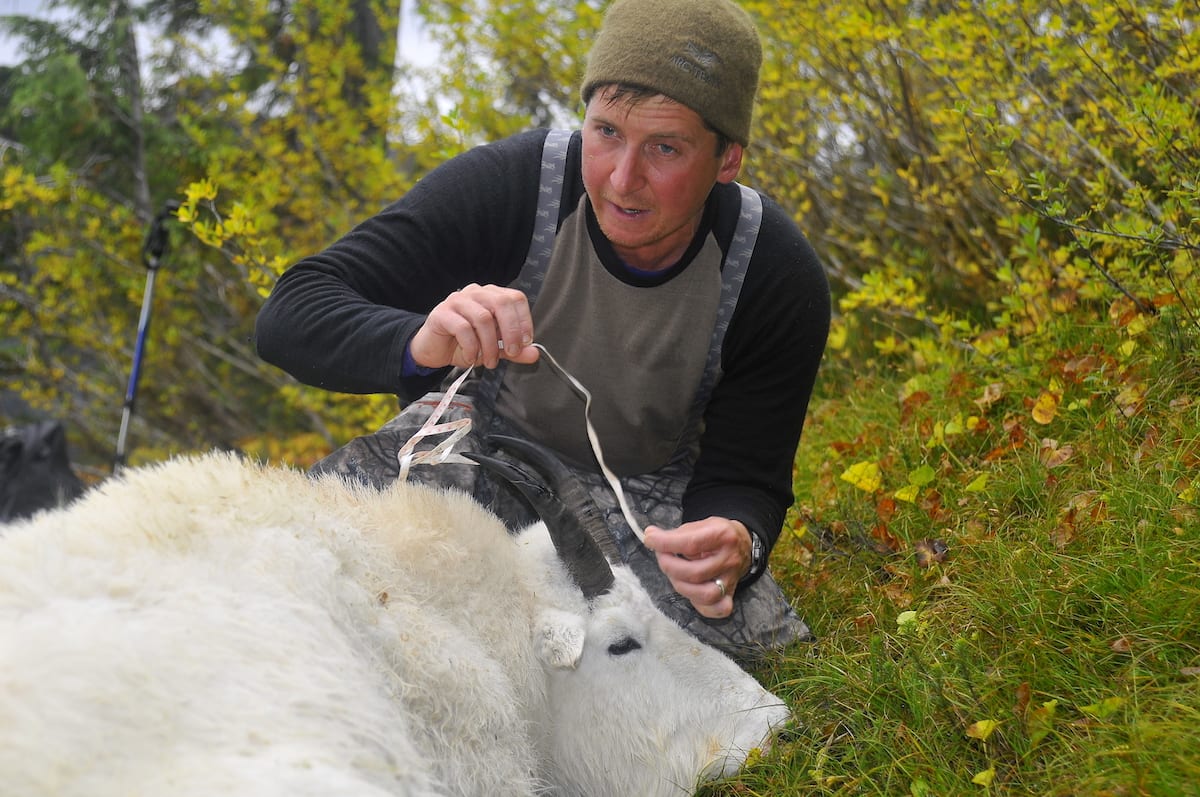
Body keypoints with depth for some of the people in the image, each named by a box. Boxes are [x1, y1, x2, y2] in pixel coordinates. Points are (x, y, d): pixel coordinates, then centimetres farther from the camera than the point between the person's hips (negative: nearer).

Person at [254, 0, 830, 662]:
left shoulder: (781, 280, -21)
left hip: (646, 485, 1)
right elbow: (289, 317, -30)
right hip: (483, 439, -1)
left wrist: (736, 541, -42)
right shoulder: (505, 188, -27)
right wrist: (418, 343, -53)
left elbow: (745, 480, -15)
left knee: (734, 626, -30)